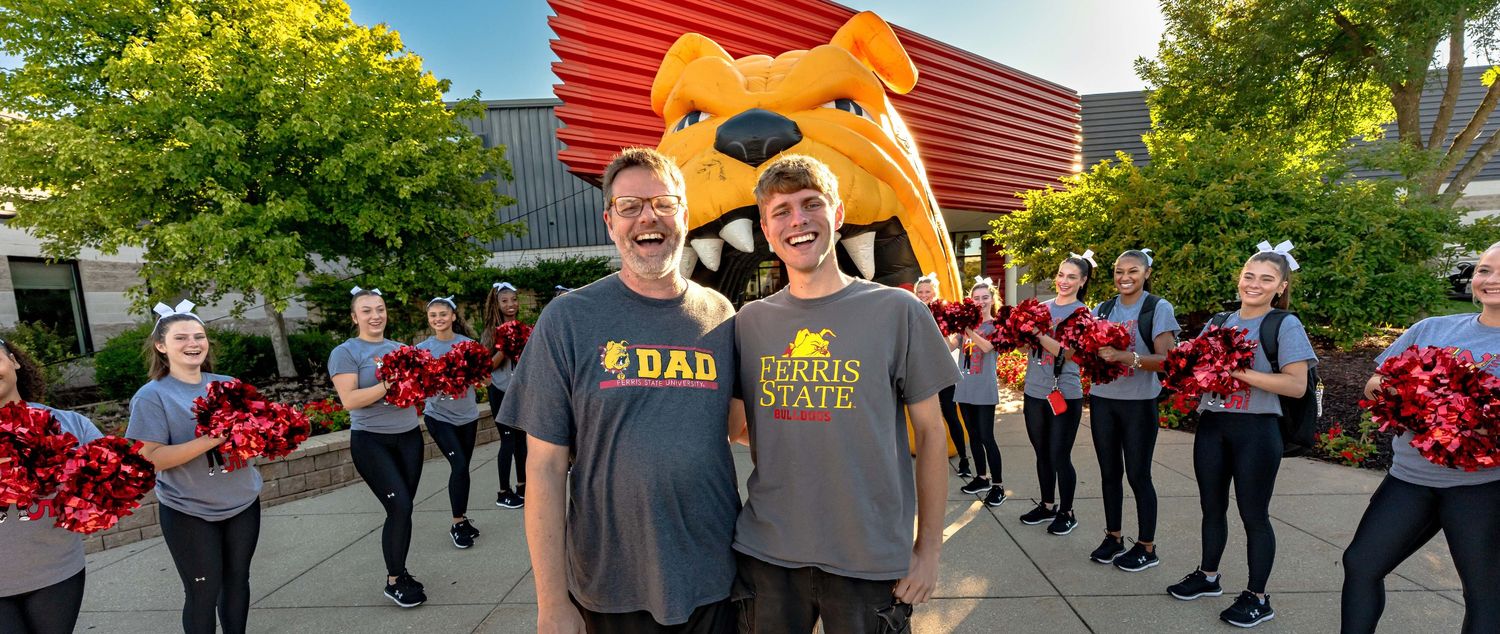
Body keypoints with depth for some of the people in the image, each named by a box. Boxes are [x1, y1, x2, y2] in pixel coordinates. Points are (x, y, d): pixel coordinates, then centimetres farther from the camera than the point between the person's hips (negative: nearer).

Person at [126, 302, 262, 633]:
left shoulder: (227, 384, 3)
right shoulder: (152, 396, -9)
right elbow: (151, 458, -16)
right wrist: (212, 439, -27)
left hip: (242, 502, 4)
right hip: (189, 511, -4)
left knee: (237, 581, 16)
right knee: (203, 591, 5)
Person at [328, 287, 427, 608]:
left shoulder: (400, 348, 11)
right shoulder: (345, 352, -5)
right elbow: (349, 400, -16)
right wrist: (389, 384, -24)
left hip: (409, 436, 5)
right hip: (372, 441, -5)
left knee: (405, 508, 8)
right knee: (399, 507, -10)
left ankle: (399, 571, 25)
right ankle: (393, 582, 8)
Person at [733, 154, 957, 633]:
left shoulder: (896, 311, -8)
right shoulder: (749, 321, 0)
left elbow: (930, 432, -2)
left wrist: (929, 546, -1)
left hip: (872, 558, -2)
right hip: (766, 553, 3)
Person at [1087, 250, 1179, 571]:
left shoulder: (1159, 308, -6)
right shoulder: (1102, 309, 7)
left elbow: (1165, 359, -14)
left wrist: (1125, 356, -29)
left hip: (1139, 403, -4)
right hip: (1102, 400, 4)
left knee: (1138, 475, 3)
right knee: (1109, 472, 12)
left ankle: (1147, 547, 19)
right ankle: (1113, 537, 27)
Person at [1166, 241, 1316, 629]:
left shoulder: (1286, 325, -7)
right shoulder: (1220, 322, 9)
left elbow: (1297, 385, -16)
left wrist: (1239, 371, -22)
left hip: (1255, 431, -5)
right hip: (1211, 425, 5)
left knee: (1254, 515, 5)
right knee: (1212, 507, 17)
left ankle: (1257, 598, 21)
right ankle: (1208, 577, 34)